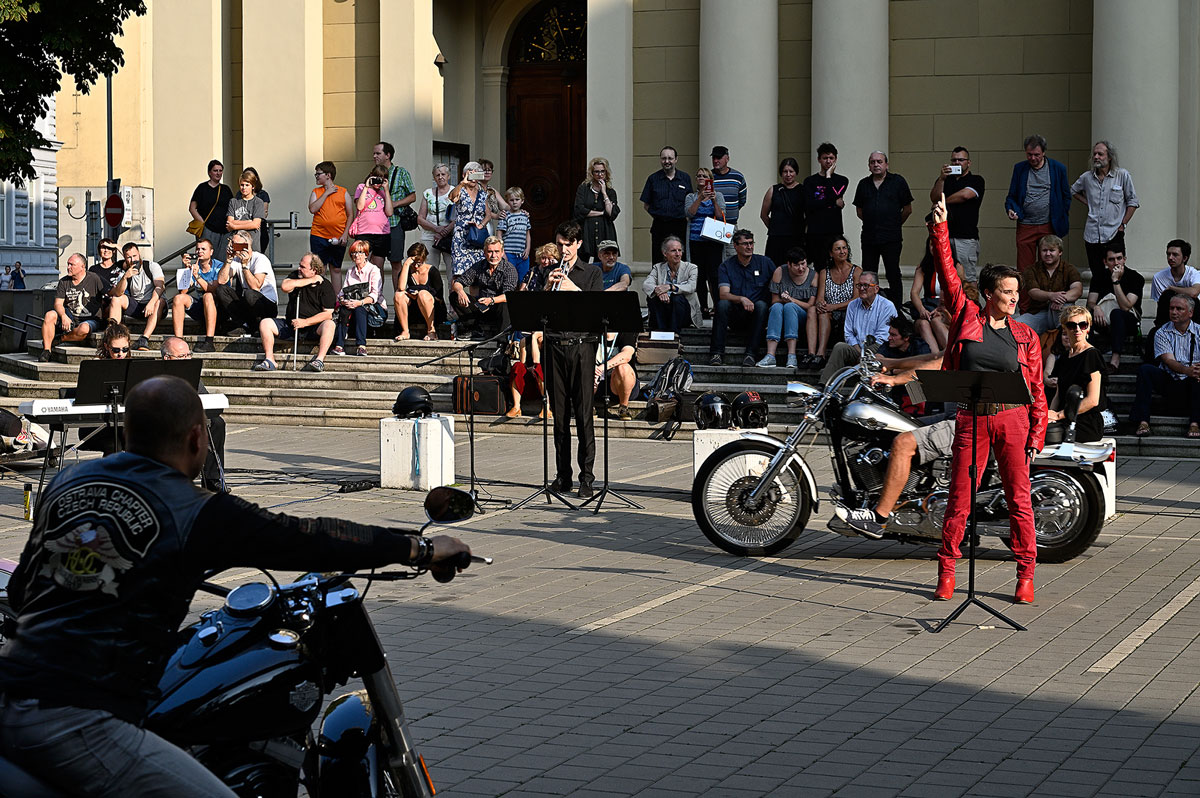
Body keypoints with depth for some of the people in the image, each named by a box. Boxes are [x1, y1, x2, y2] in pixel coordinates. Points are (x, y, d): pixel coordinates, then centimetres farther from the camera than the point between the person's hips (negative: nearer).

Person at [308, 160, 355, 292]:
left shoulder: (343, 193, 5)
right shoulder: (315, 192, 9)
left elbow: (350, 215, 5)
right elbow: (312, 209, -9)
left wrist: (345, 234, -6)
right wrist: (326, 193, -8)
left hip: (338, 239, 0)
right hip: (318, 237, 0)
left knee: (336, 269, 8)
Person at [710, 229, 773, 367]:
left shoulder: (765, 263, 5)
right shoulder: (726, 266, 2)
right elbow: (724, 294, -11)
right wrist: (741, 299, -30)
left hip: (756, 314, 0)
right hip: (734, 314, 0)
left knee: (761, 305, -31)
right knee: (722, 304, -29)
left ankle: (751, 354, -35)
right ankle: (716, 353, -32)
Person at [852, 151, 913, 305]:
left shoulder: (898, 181, 0)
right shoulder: (864, 184, 11)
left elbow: (908, 209, 5)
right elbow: (859, 210, 20)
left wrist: (895, 224, 11)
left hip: (891, 239, -4)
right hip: (869, 237, 4)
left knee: (893, 275, -1)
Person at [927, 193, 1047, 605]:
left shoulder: (1025, 336, 8)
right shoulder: (966, 316, 5)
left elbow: (1037, 389, 8)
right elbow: (948, 275, -2)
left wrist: (1036, 434, 0)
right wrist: (940, 228, -10)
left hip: (1013, 420, 1)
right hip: (971, 418, -1)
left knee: (1019, 499, 1)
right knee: (959, 498, 1)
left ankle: (1025, 575, 8)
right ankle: (947, 570, 12)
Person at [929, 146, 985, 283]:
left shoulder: (976, 180, 7)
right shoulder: (945, 180, 21)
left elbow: (965, 195, -11)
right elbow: (934, 198, 5)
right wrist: (941, 178, -7)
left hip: (966, 237, -4)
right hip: (945, 236, 4)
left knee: (968, 279, -8)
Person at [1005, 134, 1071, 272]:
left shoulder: (1058, 168, 3)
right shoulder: (1019, 168, 7)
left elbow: (1066, 197, 11)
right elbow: (1011, 196, 12)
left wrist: (1061, 222, 6)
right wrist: (1011, 209, -9)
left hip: (1050, 227, -1)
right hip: (1025, 227, 1)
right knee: (1024, 270, -2)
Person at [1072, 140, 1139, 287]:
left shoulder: (1122, 175, 0)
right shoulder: (1087, 177, 8)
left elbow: (1132, 202, 4)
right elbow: (1073, 191, 29)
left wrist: (1123, 224, -1)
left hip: (1114, 235, -3)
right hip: (1092, 235, 3)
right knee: (1097, 275, 5)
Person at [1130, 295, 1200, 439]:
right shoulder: (1162, 333, 6)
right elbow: (1169, 361, -10)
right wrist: (1187, 370, -31)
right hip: (1169, 381, 1)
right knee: (1145, 369, -24)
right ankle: (1143, 422, -32)